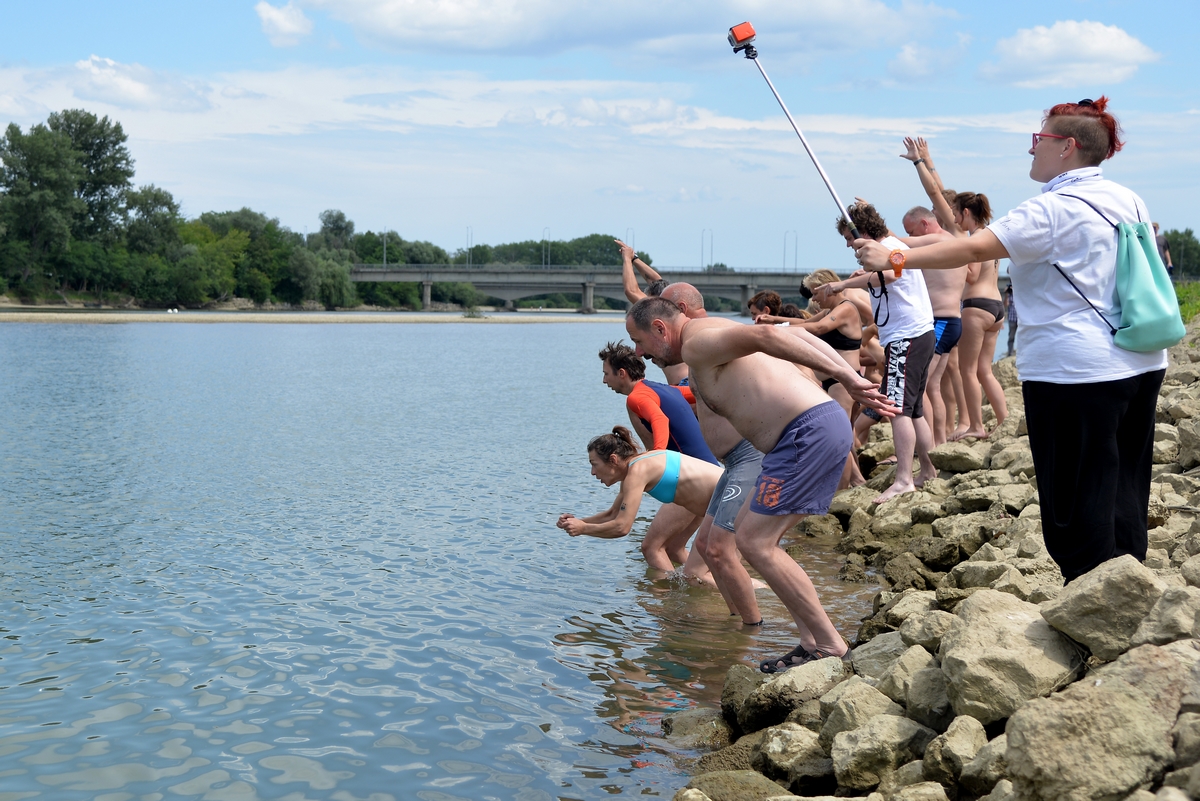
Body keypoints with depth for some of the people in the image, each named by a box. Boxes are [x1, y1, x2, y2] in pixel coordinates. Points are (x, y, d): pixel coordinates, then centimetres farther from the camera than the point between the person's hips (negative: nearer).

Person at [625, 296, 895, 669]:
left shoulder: (697, 343, -6)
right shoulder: (717, 336, 25)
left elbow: (766, 335, -24)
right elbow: (800, 337, 21)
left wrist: (845, 378, -26)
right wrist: (853, 377, 12)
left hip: (807, 433, -11)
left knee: (754, 543, -7)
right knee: (754, 536, 15)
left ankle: (830, 645, -3)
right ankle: (811, 640, 13)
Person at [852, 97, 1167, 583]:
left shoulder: (1054, 209, -14)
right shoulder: (1129, 202, 11)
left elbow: (974, 249, -22)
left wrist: (892, 259, -20)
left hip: (1075, 370, -9)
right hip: (1143, 364, 9)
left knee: (1077, 499, -1)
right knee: (1125, 489, 14)